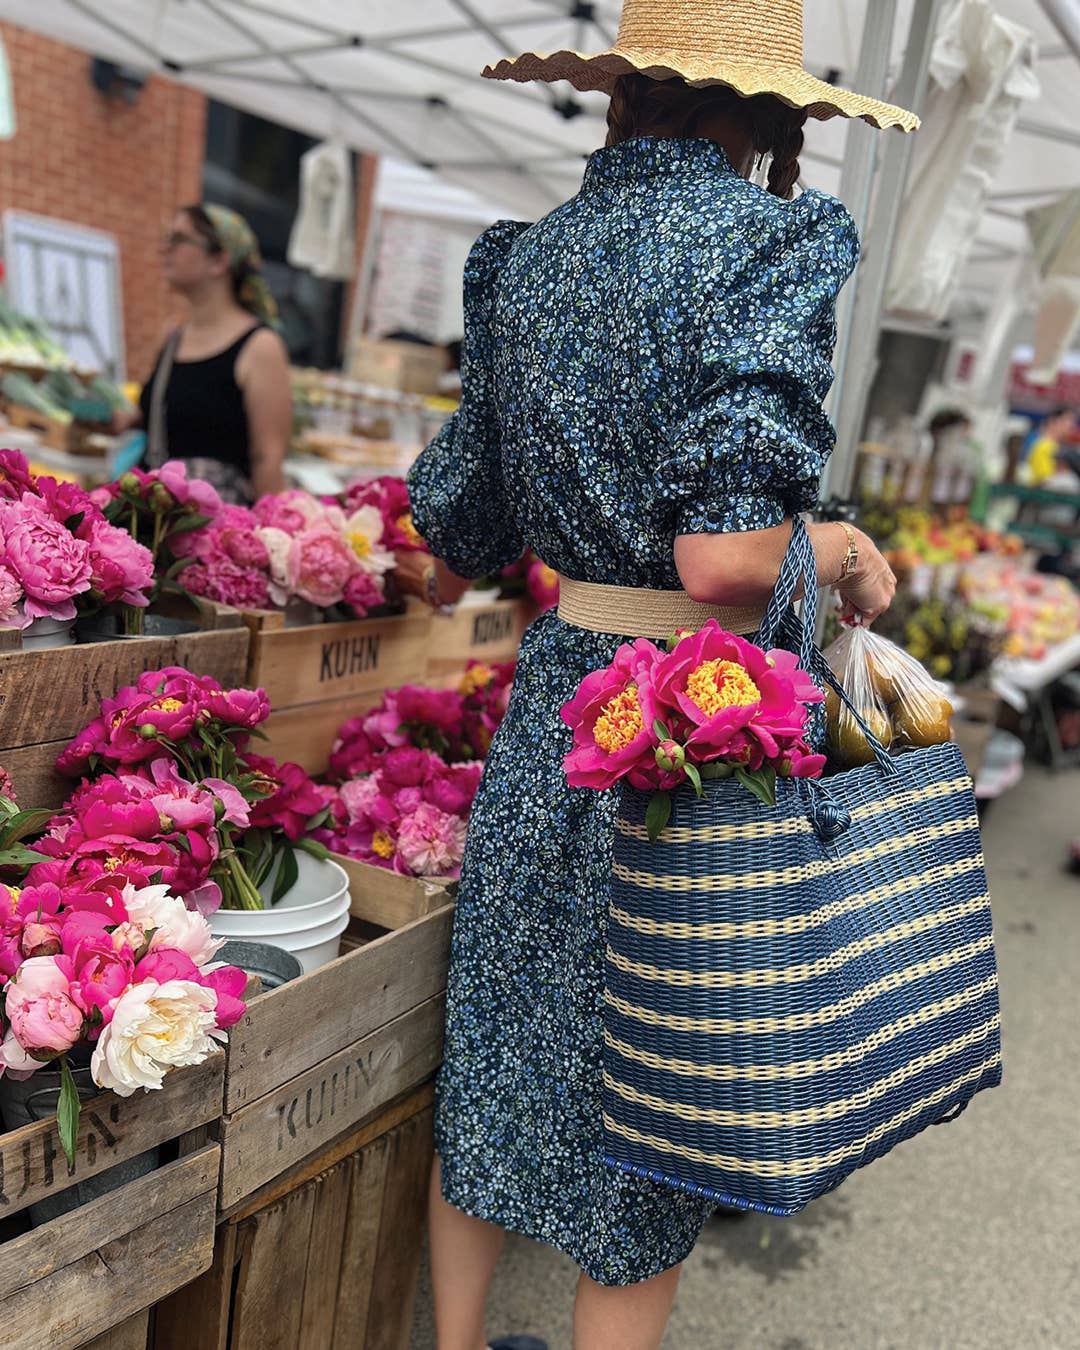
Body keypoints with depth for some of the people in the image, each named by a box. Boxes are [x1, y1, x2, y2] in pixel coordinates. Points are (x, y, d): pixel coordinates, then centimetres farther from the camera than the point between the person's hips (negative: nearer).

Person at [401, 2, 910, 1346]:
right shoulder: (779, 236, -10)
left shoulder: (517, 257, 7)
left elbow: (443, 556, 10)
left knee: (496, 1056, 22)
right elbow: (727, 553, -23)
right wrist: (841, 551, -3)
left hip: (554, 705, 6)